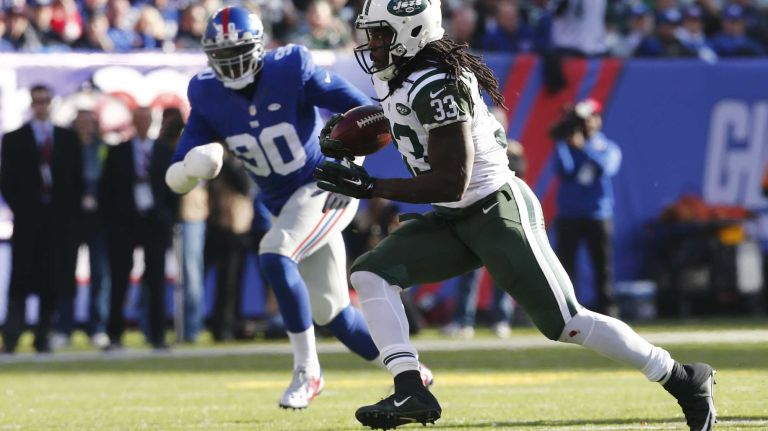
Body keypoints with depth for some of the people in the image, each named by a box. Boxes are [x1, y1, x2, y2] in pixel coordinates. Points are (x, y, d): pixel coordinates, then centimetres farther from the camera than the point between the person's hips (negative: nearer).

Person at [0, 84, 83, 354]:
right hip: (27, 219, -2)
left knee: (53, 281, 1)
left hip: (60, 218, 2)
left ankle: (43, 338, 7)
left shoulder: (68, 139, 12)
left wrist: (71, 209, 1)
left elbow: (77, 178, 11)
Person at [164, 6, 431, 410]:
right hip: (286, 206, 6)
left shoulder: (292, 70, -19)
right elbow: (176, 177, -10)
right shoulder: (208, 97, -8)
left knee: (274, 255, -29)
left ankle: (307, 371, -18)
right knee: (330, 313, 10)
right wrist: (193, 168, -31)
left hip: (326, 187, -6)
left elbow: (366, 112, -13)